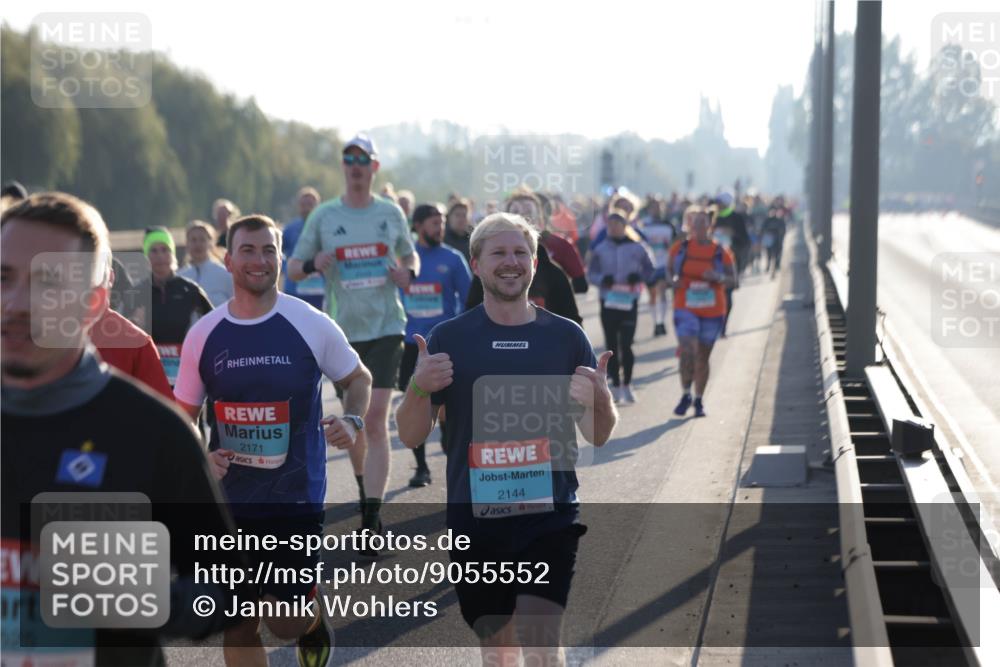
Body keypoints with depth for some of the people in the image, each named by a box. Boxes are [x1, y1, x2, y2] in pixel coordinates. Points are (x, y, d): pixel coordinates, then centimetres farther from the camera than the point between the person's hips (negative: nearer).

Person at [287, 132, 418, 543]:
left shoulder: (391, 213, 5)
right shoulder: (324, 215, 3)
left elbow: (410, 255, 20)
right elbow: (293, 268, 6)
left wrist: (408, 274, -3)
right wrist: (314, 265, -16)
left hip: (386, 327, -1)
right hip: (343, 330, 1)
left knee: (376, 420, -11)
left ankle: (372, 517, -13)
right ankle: (365, 490, 35)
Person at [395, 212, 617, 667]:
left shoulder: (566, 336, 3)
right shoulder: (449, 338, 2)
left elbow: (598, 436, 6)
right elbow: (411, 436, 3)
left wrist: (600, 400, -16)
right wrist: (419, 387, -17)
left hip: (550, 514, -1)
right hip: (474, 516, 1)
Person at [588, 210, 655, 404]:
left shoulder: (636, 248, 2)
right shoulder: (600, 250, 6)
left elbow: (649, 270, 7)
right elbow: (591, 273, 5)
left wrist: (638, 276, -14)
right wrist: (602, 279, -16)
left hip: (629, 301, -2)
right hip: (608, 302, 2)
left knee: (626, 344, -9)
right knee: (611, 346, 5)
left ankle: (627, 386, 2)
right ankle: (616, 386, 13)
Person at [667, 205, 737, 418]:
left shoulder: (721, 252, -2)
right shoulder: (679, 248, 0)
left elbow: (732, 280, 2)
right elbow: (669, 269, 15)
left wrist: (718, 277, -18)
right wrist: (674, 280, -7)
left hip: (712, 312, 1)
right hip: (686, 308, -1)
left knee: (703, 356, 10)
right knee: (687, 351, -17)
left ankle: (698, 400, 24)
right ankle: (686, 394, 1)